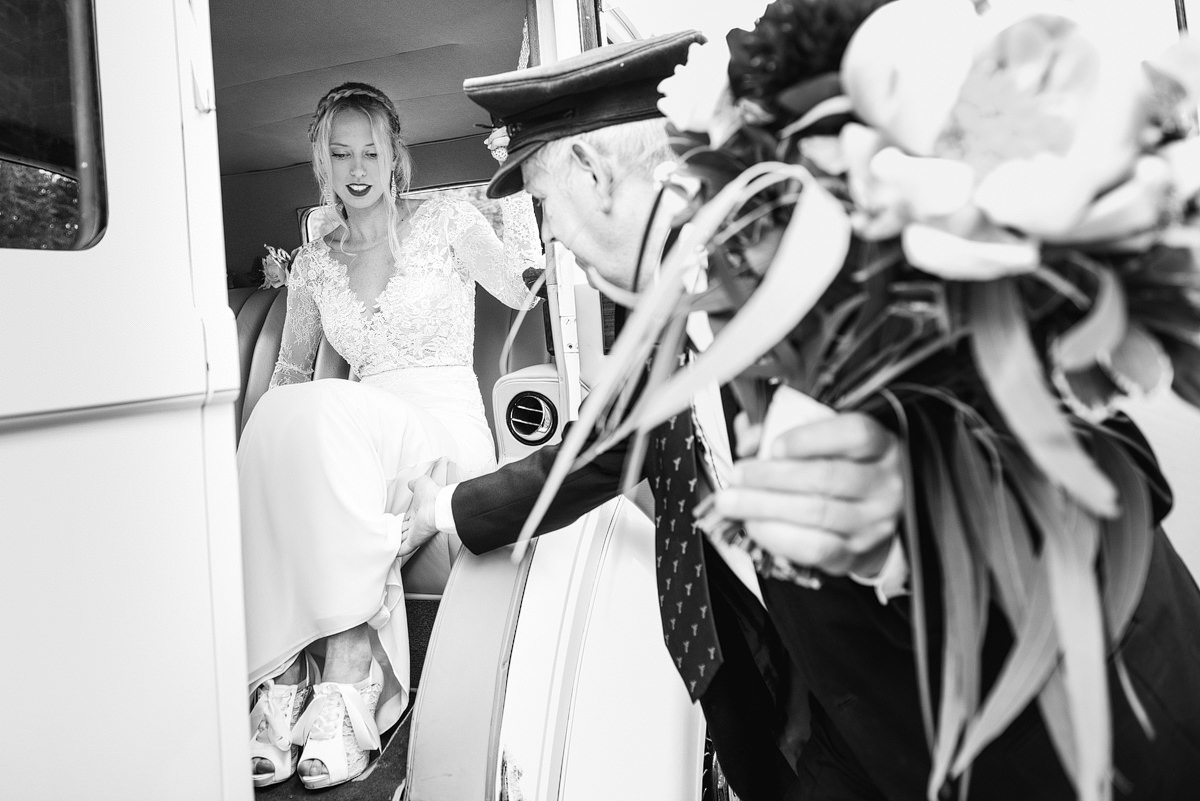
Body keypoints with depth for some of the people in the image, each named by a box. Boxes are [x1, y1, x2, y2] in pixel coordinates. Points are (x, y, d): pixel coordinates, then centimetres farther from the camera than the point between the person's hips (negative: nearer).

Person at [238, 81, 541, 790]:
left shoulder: (446, 222, 9)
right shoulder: (315, 261, 19)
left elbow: (525, 288, -5)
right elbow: (289, 372, 24)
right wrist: (274, 425, 5)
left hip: (446, 433, -3)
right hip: (357, 427, 4)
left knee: (327, 415, -33)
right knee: (281, 421, -30)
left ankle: (345, 690, -34)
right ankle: (283, 683, -30)